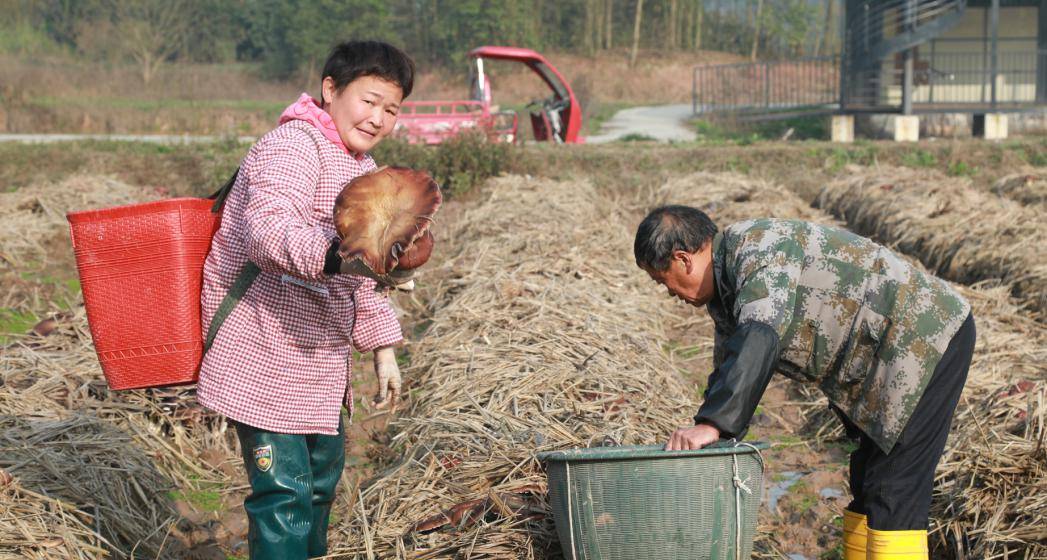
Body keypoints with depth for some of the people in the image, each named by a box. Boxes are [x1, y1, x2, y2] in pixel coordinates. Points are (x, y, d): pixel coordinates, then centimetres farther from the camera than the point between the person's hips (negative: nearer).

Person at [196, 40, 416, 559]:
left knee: (322, 476, 21)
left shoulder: (363, 170, 16)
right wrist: (333, 255, -49)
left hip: (318, 357, 10)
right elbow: (268, 229, -33)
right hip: (265, 353, -10)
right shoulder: (293, 146, -15)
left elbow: (363, 278, 24)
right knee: (283, 489, -11)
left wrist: (382, 348, 19)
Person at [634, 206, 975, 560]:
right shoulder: (724, 285, 10)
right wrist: (703, 438, 7)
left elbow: (759, 342, -36)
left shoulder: (761, 250, -22)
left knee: (894, 489, -12)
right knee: (868, 481, 15)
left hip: (927, 339, -11)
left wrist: (711, 424, -41)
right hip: (884, 355, 11)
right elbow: (729, 370, 15)